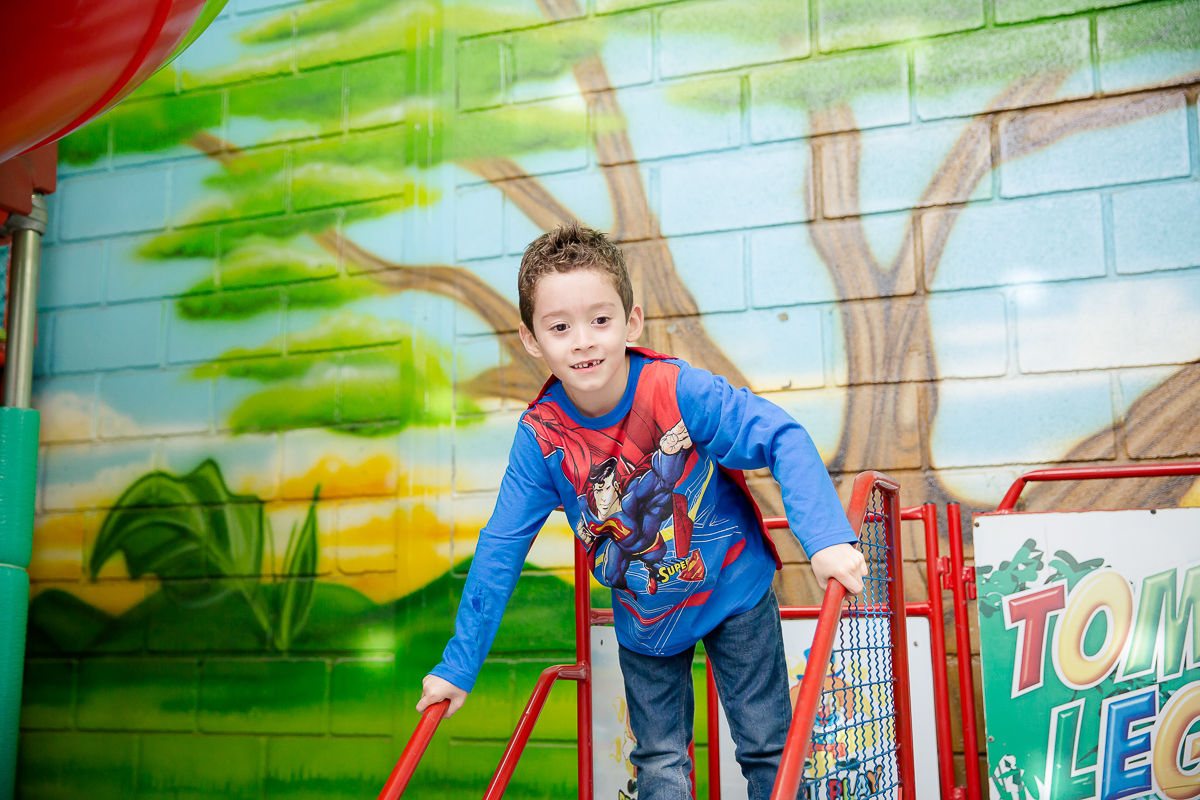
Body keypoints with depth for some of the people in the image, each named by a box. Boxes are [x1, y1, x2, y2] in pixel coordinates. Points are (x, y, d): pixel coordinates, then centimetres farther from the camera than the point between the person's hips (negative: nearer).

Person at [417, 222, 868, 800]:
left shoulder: (678, 392, -29)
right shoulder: (540, 435, -20)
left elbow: (785, 441, -26)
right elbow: (500, 549, -12)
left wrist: (827, 540, -40)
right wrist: (459, 666, -9)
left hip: (732, 589, -2)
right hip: (643, 619, 2)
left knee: (768, 748, 9)